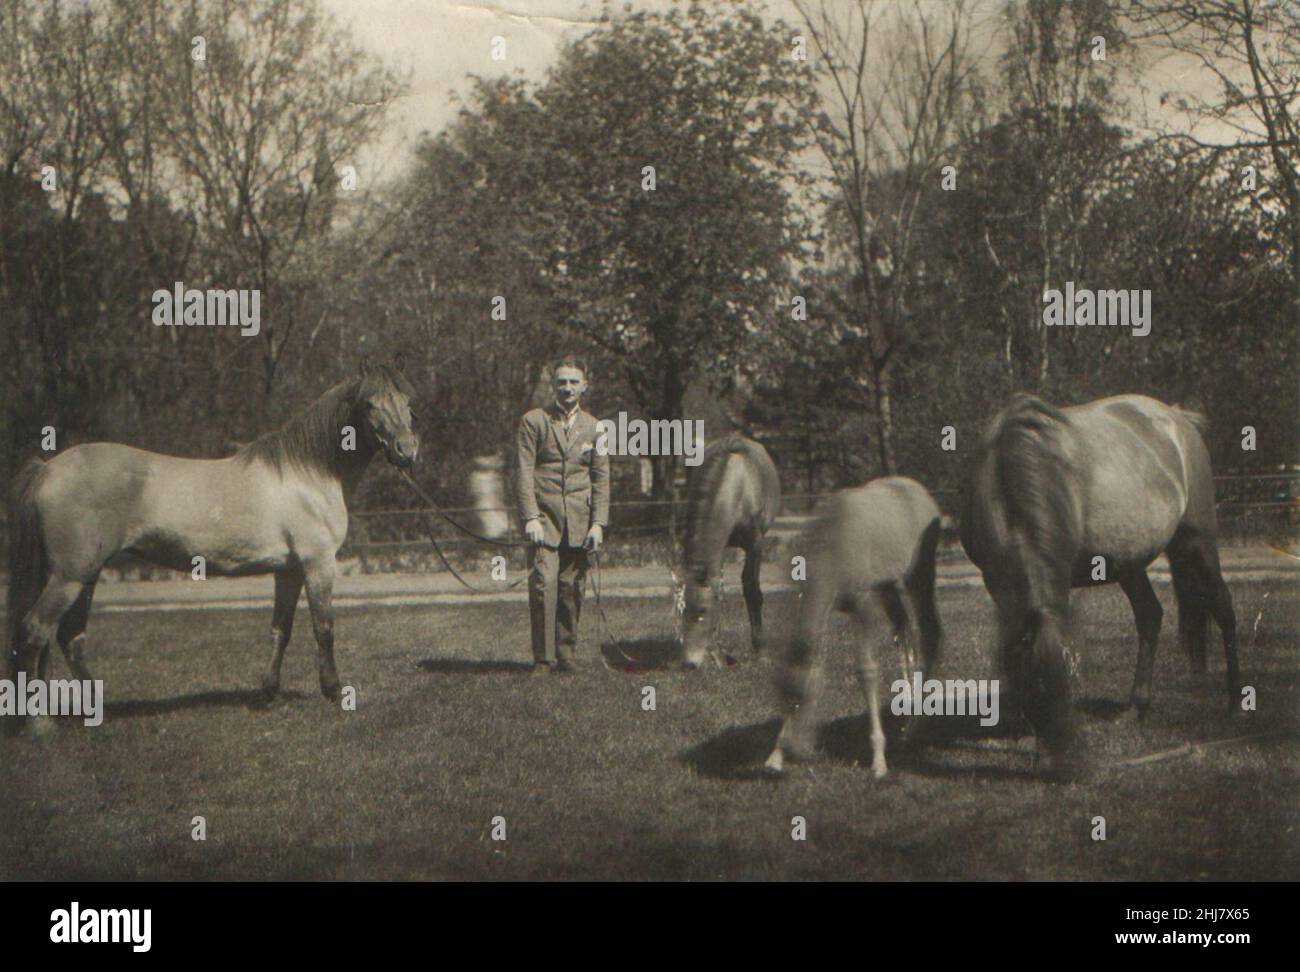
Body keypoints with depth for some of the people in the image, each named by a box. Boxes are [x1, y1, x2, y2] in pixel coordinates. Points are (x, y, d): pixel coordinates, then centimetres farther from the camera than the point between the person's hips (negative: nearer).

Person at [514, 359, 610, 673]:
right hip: (543, 517, -3)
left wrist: (598, 523, 2)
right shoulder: (533, 421, 4)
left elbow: (601, 479, 11)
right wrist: (530, 517, -10)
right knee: (543, 584, -13)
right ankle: (543, 659, -8)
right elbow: (523, 473, -1)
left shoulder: (594, 428, 13)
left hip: (579, 524, 3)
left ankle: (567, 657, 12)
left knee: (571, 590, 2)